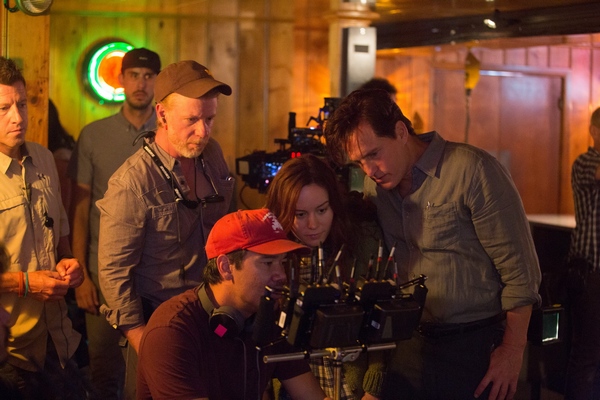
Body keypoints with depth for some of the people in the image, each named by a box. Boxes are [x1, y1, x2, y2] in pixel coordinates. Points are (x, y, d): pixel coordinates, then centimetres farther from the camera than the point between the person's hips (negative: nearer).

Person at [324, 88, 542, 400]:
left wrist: (513, 350, -12)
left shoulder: (473, 171, -15)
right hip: (408, 344, 6)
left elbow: (519, 270, -13)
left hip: (475, 347, -5)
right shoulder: (375, 184, 5)